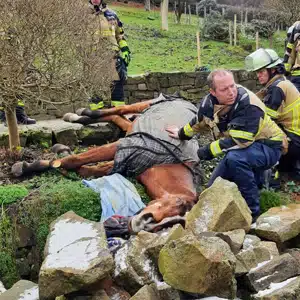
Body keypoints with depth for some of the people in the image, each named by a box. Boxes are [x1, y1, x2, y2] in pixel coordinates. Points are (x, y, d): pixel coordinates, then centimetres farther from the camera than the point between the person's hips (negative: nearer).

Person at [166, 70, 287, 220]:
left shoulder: (249, 106, -33)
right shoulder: (209, 101, -11)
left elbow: (237, 142, -35)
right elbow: (199, 120, 13)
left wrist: (206, 151, -23)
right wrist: (182, 134, 29)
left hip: (267, 146, -7)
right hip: (241, 147, 7)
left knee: (235, 157, -38)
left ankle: (252, 211, -22)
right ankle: (254, 176, 25)